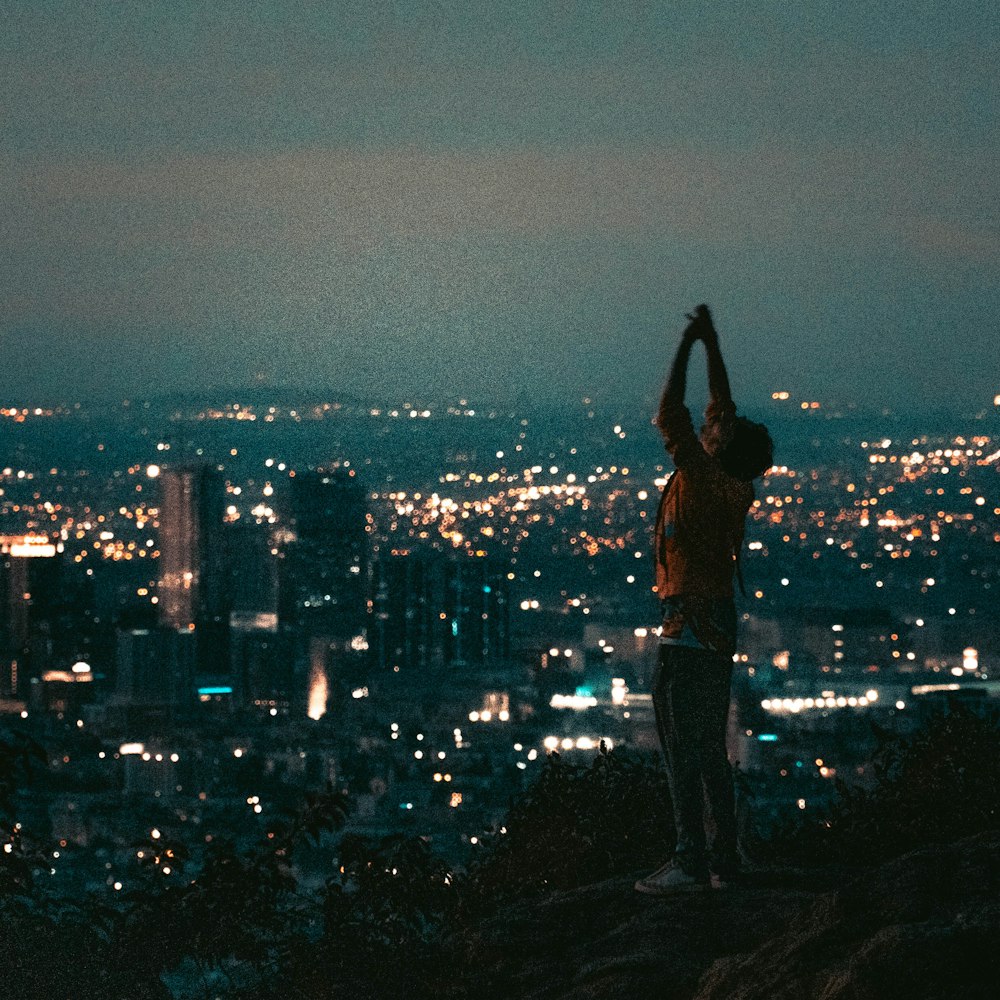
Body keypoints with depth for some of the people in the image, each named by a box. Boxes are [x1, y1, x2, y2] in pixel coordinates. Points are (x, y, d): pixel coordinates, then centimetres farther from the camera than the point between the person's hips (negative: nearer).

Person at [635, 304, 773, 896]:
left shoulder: (705, 482, -17)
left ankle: (692, 862, -10)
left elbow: (670, 417, -22)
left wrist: (688, 345, -14)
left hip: (691, 626, -9)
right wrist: (712, 344, 22)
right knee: (710, 751, 13)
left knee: (685, 747, -9)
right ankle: (724, 856, 16)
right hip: (716, 627, 9)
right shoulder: (733, 485, 5)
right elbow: (724, 409, 19)